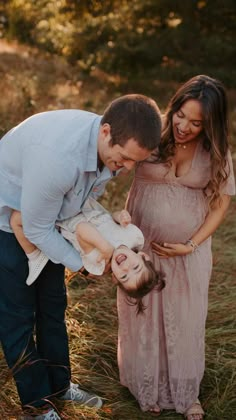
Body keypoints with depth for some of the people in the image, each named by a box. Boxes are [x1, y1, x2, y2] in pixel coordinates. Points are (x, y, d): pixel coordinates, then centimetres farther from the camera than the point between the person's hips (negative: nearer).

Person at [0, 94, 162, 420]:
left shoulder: (111, 147, -15)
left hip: (45, 218, 8)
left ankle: (59, 385, 32)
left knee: (53, 304, 15)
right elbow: (36, 230, -27)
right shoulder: (57, 154, -41)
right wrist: (81, 262, -15)